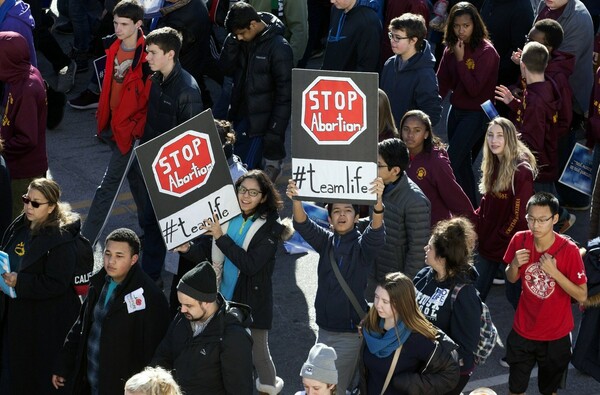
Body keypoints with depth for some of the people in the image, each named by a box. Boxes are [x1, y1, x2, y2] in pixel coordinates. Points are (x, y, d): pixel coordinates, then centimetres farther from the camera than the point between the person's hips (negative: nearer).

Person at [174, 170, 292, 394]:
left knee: (258, 352, 9)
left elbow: (251, 265, -24)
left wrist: (221, 237, -24)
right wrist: (188, 250, -5)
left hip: (253, 303, -4)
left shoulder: (270, 228, -13)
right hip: (224, 300, 4)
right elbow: (213, 257, 10)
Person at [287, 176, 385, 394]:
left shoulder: (362, 245, -8)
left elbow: (376, 232, -29)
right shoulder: (326, 241, 2)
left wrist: (377, 202, -51)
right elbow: (303, 225, -14)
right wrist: (296, 200, -38)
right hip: (325, 328, 5)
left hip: (351, 331, -5)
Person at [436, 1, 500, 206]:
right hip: (456, 111, 7)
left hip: (476, 114, -7)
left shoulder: (486, 52, -16)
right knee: (462, 164, 13)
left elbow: (474, 89, -19)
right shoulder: (451, 49, 3)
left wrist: (460, 59, -22)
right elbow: (442, 82, 2)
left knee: (451, 162, -14)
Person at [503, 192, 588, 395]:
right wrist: (514, 265, -19)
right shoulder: (520, 240, -12)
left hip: (556, 335, -2)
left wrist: (554, 272, -29)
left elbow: (582, 296, -18)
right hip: (523, 330, 2)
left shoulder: (568, 250, -22)